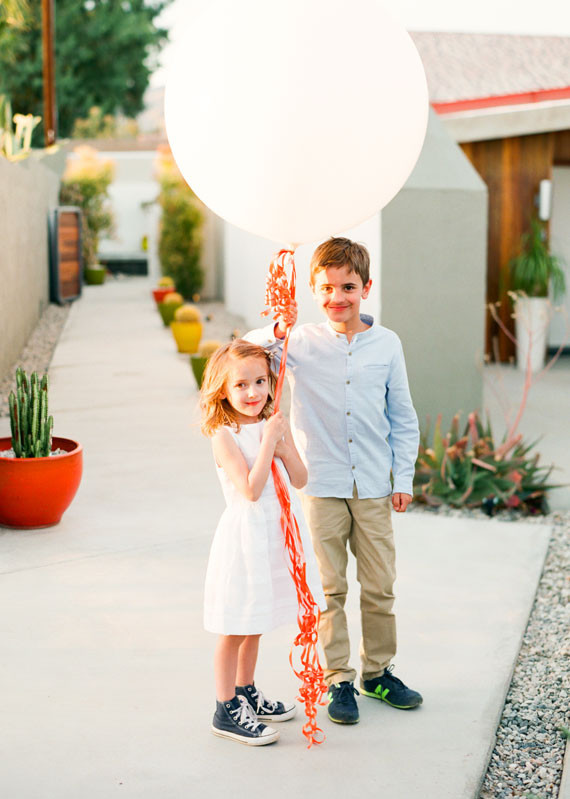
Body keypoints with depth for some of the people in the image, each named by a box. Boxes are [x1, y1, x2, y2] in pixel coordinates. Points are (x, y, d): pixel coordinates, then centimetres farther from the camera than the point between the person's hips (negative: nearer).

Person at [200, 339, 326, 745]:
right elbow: (251, 489, -23)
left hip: (277, 531, 7)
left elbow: (299, 480, 2)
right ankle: (226, 711, 14)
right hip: (246, 533, -7)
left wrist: (284, 445, -14)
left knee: (255, 624, 20)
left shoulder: (276, 424, 3)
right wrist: (268, 441, -24)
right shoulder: (224, 436, -16)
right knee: (236, 629, 3)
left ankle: (246, 693, 36)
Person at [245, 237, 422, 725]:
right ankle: (338, 680, 17)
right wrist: (277, 332, -30)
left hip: (374, 487, 1)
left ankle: (378, 672, 26)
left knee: (380, 585, 9)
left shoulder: (386, 344, 2)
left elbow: (403, 418, 8)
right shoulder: (302, 342, -1)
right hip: (322, 486, -1)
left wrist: (404, 478, 4)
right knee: (331, 588, 6)